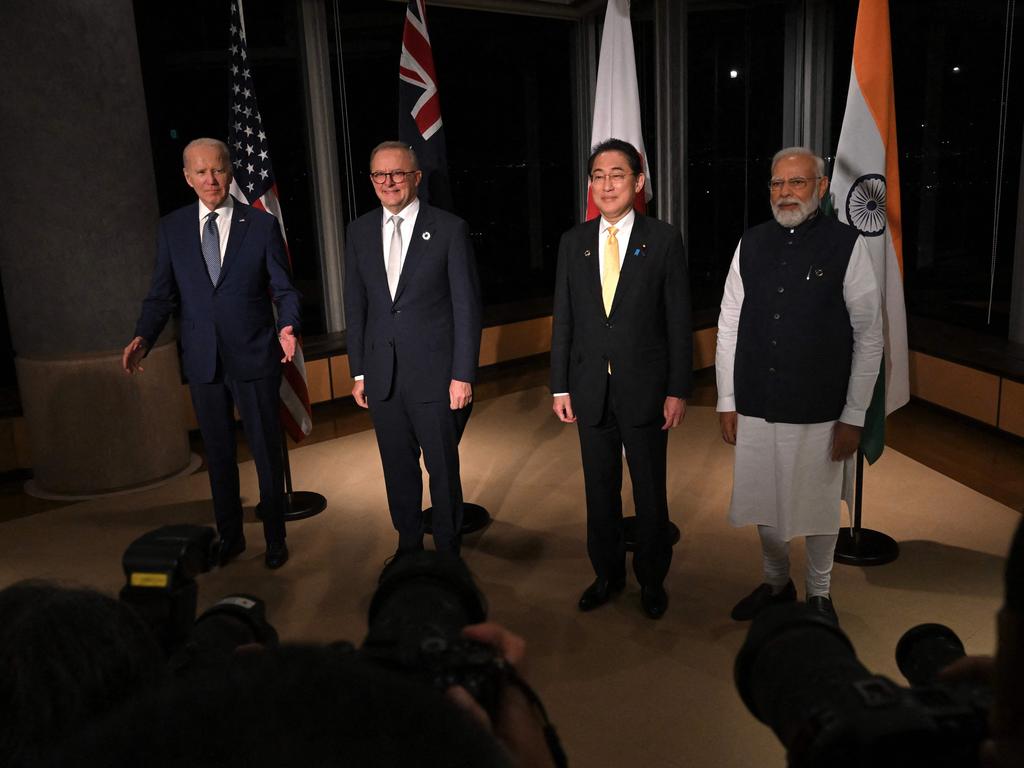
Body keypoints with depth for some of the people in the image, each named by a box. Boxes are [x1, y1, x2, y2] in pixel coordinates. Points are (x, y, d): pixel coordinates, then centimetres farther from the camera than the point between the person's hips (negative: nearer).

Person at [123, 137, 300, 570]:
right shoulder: (172, 227, 4)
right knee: (218, 454, 15)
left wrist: (288, 326, -23)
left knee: (266, 451, 8)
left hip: (253, 356, -2)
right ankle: (229, 538, 32)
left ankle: (275, 540, 25)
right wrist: (143, 337, -13)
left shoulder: (262, 225, -2)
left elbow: (284, 290, -3)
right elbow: (162, 294, 4)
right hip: (202, 360, 3)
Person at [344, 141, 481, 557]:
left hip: (435, 373, -3)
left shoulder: (450, 229, -5)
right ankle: (408, 546, 33)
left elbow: (467, 306, -6)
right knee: (398, 468, 15)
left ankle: (448, 551, 27)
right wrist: (358, 371, 8)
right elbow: (355, 305, 11)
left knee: (443, 467, 8)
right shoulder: (359, 231, 7)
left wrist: (464, 374, -10)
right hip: (382, 375, 4)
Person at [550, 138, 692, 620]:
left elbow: (678, 322, -5)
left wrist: (678, 390, -8)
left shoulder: (664, 240, -4)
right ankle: (607, 574, 33)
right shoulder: (574, 242, 4)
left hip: (644, 388, -2)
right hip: (590, 389, 3)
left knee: (650, 491, 11)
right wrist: (560, 386, 2)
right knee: (600, 489, 15)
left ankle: (652, 579, 31)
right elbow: (563, 320, 5)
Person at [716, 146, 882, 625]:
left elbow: (868, 338, -6)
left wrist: (854, 416, -7)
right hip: (755, 408, 3)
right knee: (763, 506, 16)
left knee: (818, 509, 13)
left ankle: (819, 593, 37)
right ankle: (775, 584, 40)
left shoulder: (846, 245, -8)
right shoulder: (751, 244, 1)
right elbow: (729, 327, 4)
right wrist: (727, 401, 3)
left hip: (819, 414, -3)